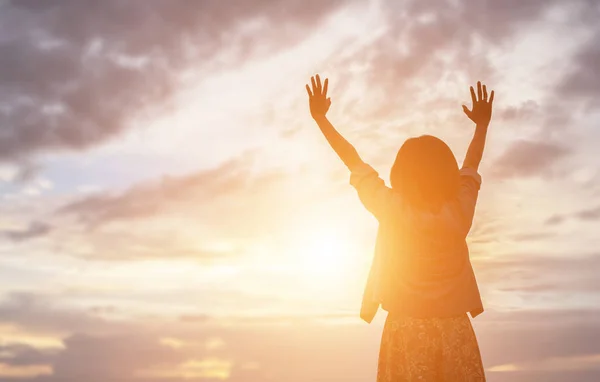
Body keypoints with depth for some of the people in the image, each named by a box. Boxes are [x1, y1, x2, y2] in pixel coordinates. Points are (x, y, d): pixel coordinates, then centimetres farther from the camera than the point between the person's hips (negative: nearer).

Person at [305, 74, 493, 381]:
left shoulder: (392, 209, -7)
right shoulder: (460, 211, 0)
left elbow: (353, 161, 2)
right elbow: (471, 165, 18)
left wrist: (320, 117, 12)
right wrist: (482, 125, 35)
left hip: (407, 329, -2)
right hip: (454, 329, 2)